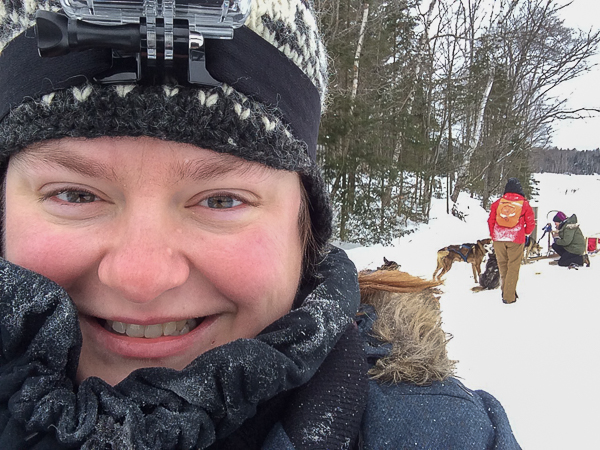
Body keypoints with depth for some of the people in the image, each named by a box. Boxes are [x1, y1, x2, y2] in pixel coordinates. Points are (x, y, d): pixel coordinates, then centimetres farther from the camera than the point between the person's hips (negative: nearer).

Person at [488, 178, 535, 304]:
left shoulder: (498, 203, 4)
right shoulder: (524, 204, 0)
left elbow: (491, 220, 7)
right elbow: (531, 222, 5)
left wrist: (493, 235, 18)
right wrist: (525, 234, 22)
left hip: (499, 239, 2)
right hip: (516, 240, -2)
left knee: (502, 265, 16)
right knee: (513, 267, 4)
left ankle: (505, 291, 25)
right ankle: (509, 297, 4)